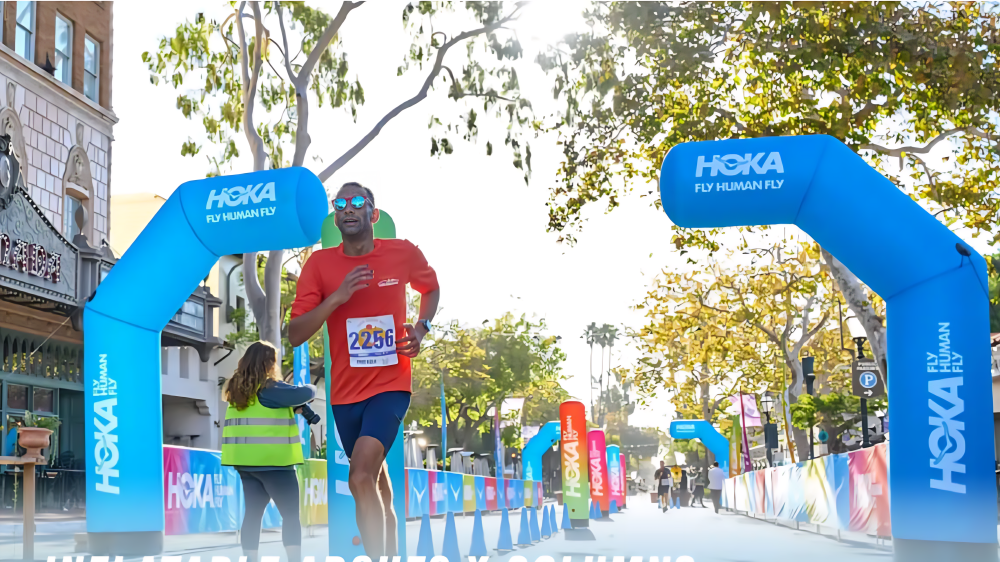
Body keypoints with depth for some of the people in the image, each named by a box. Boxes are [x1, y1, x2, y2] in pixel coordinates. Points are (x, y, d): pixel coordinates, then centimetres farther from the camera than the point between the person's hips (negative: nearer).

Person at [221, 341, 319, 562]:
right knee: (291, 515, -4)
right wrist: (310, 387, 7)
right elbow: (305, 393, -16)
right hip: (272, 461, -8)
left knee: (253, 512, 10)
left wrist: (293, 409, 10)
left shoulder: (239, 390, 11)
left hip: (246, 461, 8)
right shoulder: (268, 387, -14)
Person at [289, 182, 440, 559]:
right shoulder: (320, 263, -5)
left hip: (391, 385, -3)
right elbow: (294, 335, -10)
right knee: (377, 481, 20)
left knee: (361, 478, -23)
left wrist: (422, 328, -1)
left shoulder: (403, 253, -5)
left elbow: (432, 288, 17)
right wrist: (337, 296, -23)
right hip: (345, 391, 3)